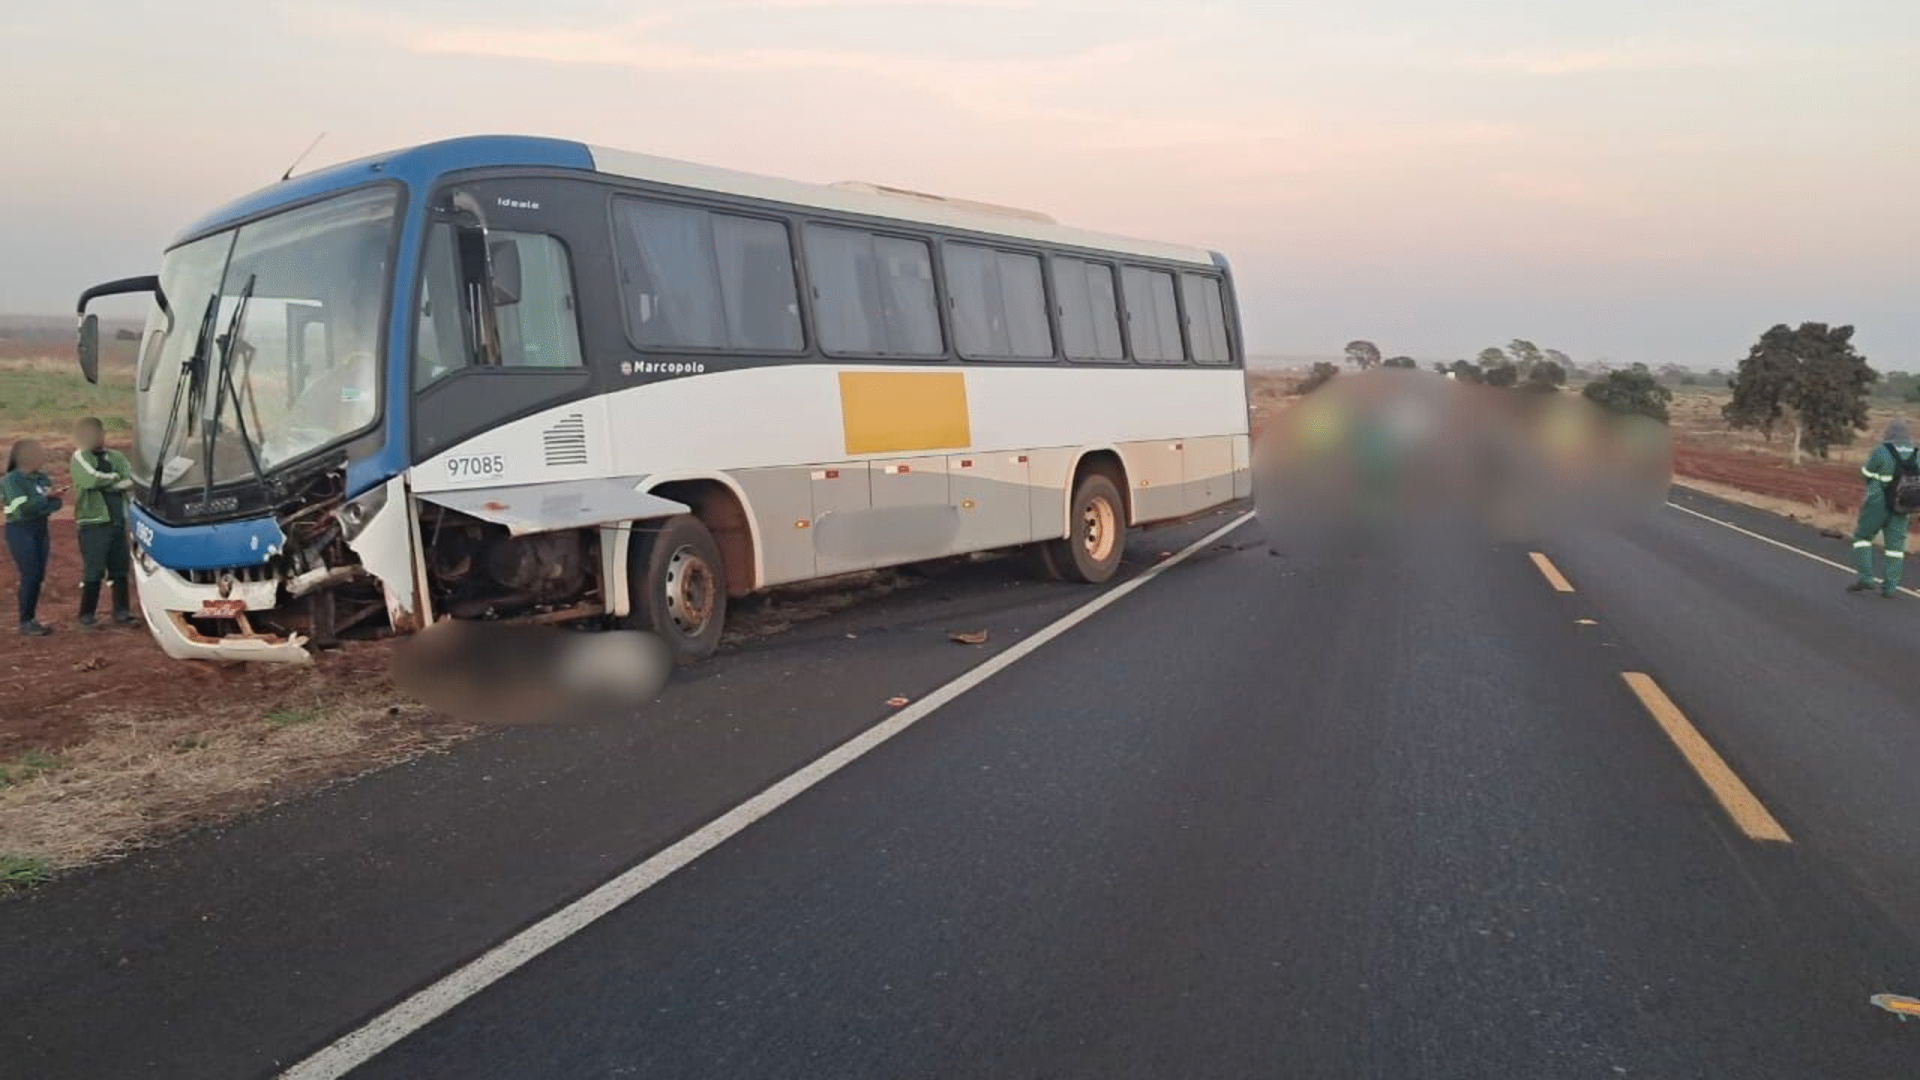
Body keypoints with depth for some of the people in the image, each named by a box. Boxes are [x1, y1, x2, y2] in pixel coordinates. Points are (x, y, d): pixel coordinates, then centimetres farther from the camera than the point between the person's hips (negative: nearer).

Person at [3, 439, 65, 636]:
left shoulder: (41, 478, 9)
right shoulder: (11, 480, -10)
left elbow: (56, 503, 1)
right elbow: (24, 507, -19)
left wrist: (36, 505, -15)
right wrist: (46, 497, -11)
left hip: (40, 529, 6)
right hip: (20, 531, -6)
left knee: (38, 576, 6)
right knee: (30, 576, -9)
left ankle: (31, 619, 15)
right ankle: (25, 622, -1)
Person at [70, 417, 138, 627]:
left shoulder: (116, 457, 13)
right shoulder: (80, 458, 0)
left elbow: (130, 480, -2)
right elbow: (93, 479, -18)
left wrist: (104, 482, -13)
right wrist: (115, 477, -3)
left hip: (117, 521, 4)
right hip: (94, 522, -4)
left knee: (120, 570, 6)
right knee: (93, 572, -2)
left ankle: (121, 612, 13)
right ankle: (86, 614, 10)